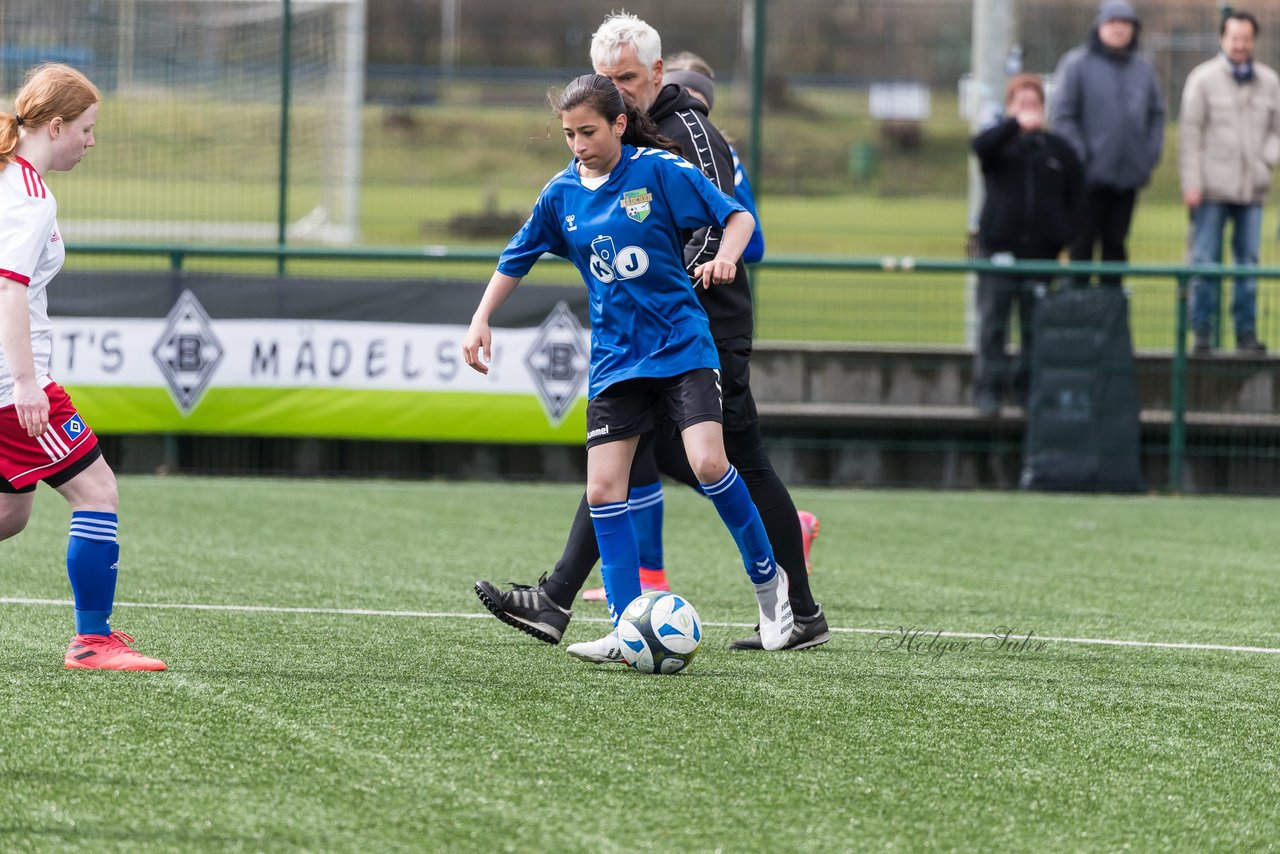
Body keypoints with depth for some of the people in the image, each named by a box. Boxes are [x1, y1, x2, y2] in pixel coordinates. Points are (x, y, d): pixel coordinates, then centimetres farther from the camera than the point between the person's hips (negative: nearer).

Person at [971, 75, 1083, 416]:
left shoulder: (1058, 149, 9)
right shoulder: (1000, 143, 4)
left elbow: (1075, 199, 10)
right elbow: (980, 146, -20)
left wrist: (1070, 242, -1)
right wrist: (1016, 124, -32)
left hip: (1041, 249, 2)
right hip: (998, 246, -2)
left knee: (1036, 327, 5)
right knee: (992, 324, -3)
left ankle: (1028, 388, 13)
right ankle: (988, 391, 0)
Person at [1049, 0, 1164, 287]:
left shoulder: (1143, 68, 10)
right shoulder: (1077, 64, -4)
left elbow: (1156, 113, 17)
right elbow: (1061, 114, -6)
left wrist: (1151, 152, 4)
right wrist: (1078, 155, -12)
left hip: (1129, 176, 4)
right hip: (1091, 176, -4)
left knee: (1116, 242, 8)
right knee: (1083, 243, -1)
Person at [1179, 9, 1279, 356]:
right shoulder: (1204, 79, 0)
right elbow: (1189, 133, -2)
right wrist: (1191, 183, -8)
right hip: (1213, 188, -3)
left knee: (1249, 262, 5)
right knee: (1205, 262, -2)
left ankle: (1246, 331, 11)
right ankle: (1202, 332, 3)